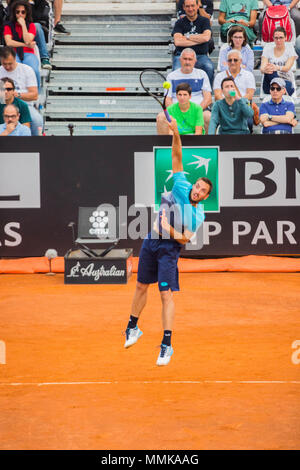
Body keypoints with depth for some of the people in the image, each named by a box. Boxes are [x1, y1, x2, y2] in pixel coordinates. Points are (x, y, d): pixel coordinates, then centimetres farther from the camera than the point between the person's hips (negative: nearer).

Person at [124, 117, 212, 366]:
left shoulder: (198, 215, -9)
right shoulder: (182, 187, -2)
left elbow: (184, 239, -13)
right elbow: (177, 157, -3)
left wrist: (170, 229, -30)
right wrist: (176, 134, -15)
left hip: (169, 248, -4)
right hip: (151, 241, 4)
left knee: (167, 294, -11)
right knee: (141, 286, 16)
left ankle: (167, 345, -12)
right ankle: (133, 328, 35)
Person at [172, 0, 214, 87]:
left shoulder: (204, 21, 10)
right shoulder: (180, 23, 8)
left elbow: (206, 37, -9)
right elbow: (177, 42, -9)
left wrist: (187, 37, -4)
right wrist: (198, 40, -7)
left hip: (200, 55, 0)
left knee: (209, 67, -33)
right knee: (177, 70, -34)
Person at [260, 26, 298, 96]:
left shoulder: (290, 48, 2)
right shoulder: (268, 48, 6)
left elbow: (287, 68, -14)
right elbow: (262, 68, -8)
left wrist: (277, 68, -38)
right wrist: (265, 70, -36)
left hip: (287, 81, -2)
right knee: (270, 72, -34)